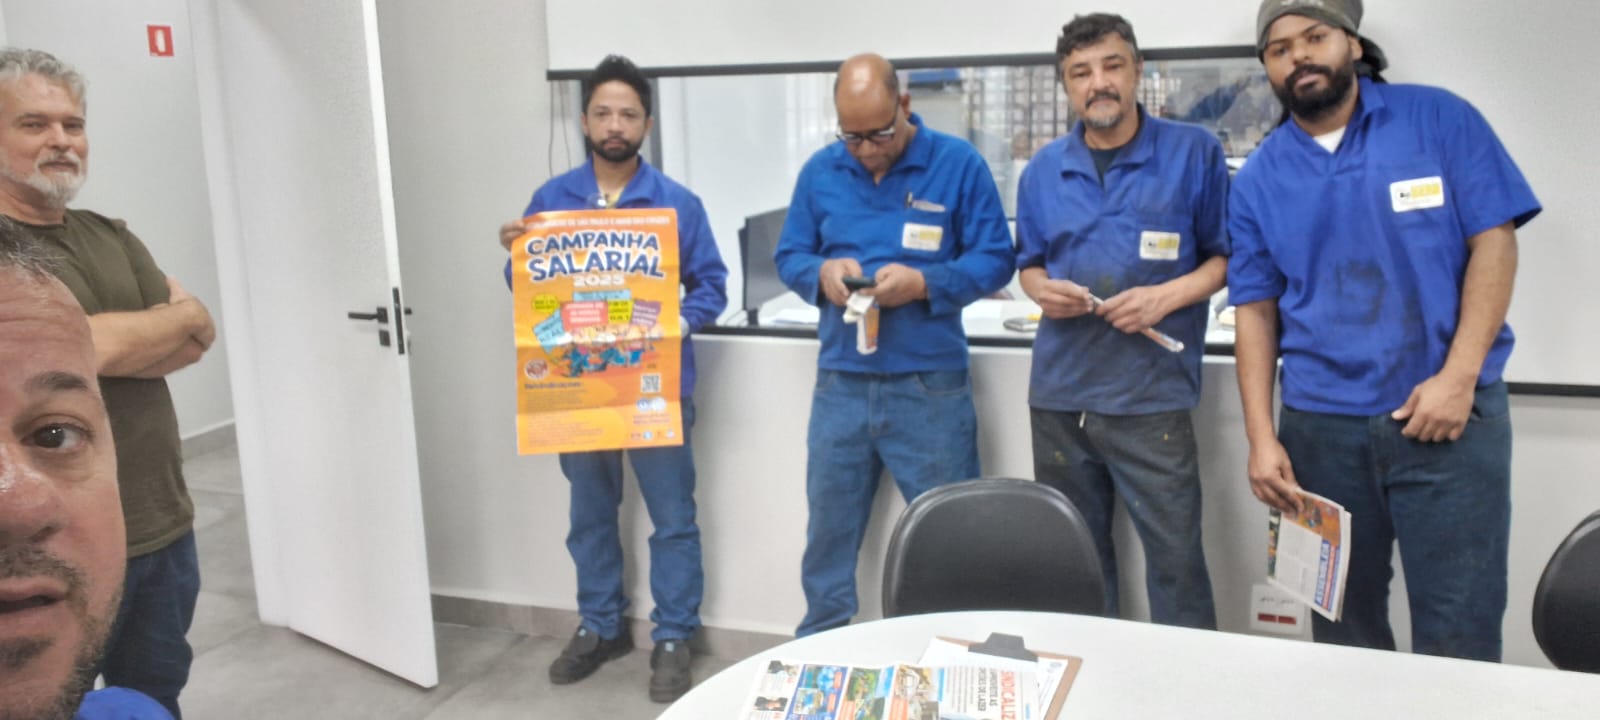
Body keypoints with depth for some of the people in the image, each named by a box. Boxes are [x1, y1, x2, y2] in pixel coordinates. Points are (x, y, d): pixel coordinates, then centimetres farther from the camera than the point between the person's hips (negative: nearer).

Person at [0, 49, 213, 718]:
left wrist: (113, 341, -12)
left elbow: (200, 332, 5)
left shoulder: (111, 234, 11)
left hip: (165, 527, 6)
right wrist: (171, 318, -3)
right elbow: (95, 347, -21)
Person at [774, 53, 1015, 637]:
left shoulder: (959, 164, -5)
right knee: (828, 530, 14)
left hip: (931, 386, -3)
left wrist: (925, 282, -21)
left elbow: (995, 261, -5)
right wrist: (821, 272, -14)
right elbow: (788, 256, 9)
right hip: (840, 383, 3)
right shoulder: (819, 171, 6)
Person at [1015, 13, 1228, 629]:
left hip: (1151, 394, -4)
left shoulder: (1193, 152, -1)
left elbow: (1225, 255, 2)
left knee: (1175, 555, -1)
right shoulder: (1044, 169, 9)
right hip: (1058, 392, 4)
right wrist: (1041, 288, -4)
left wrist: (1169, 296, -15)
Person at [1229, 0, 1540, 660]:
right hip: (1319, 425, 3)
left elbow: (1494, 241, -3)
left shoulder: (1440, 119, 0)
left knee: (1457, 635, 1)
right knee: (1343, 624, 14)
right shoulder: (1258, 179, 6)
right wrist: (1262, 437, -3)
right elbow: (1256, 311, 5)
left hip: (1452, 413, -2)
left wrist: (1458, 375, -13)